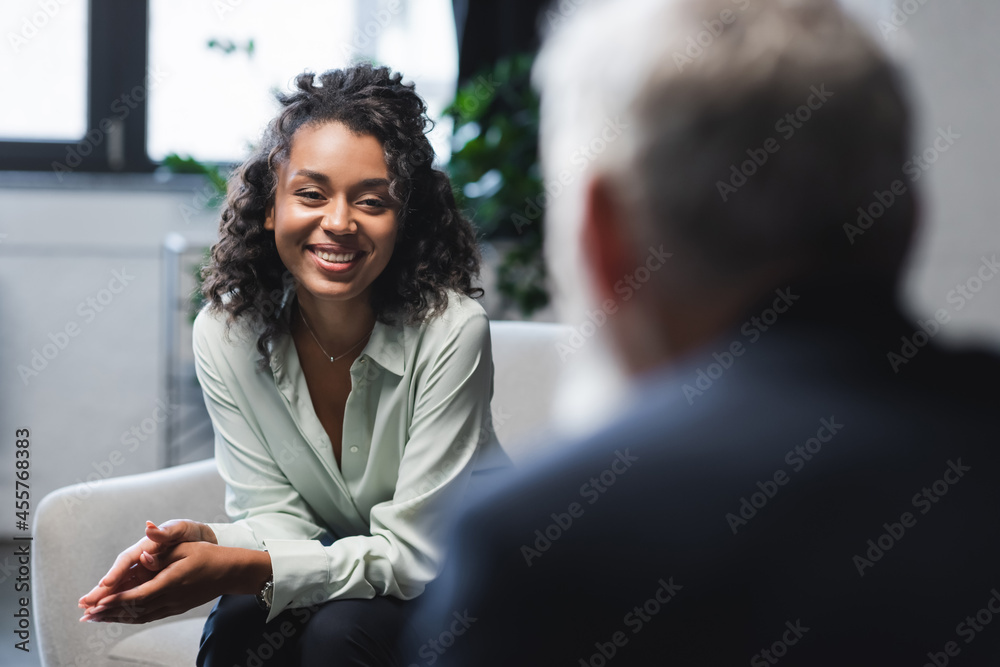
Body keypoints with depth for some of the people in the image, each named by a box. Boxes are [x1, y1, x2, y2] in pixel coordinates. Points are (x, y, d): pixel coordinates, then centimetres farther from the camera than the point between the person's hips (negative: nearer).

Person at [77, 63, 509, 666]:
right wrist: (210, 544, -33)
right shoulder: (226, 332, -13)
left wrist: (244, 570, -37)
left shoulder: (450, 330, -26)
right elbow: (275, 514, -8)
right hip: (334, 559, 3)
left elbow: (413, 553, -24)